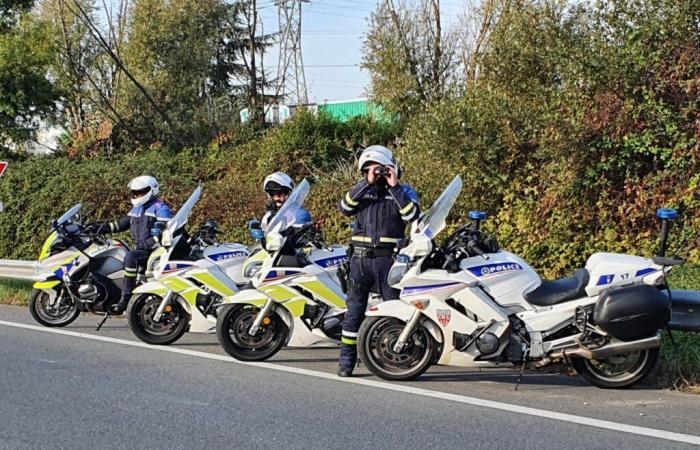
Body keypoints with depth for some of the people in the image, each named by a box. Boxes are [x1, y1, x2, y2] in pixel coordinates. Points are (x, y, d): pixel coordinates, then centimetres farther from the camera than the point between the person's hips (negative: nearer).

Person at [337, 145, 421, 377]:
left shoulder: (403, 191, 7)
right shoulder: (362, 190, 13)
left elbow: (413, 215, -10)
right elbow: (345, 207, -5)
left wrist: (394, 187, -12)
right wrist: (367, 183, -10)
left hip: (388, 258, -2)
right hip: (361, 257, 2)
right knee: (354, 309, 4)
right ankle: (346, 360, 8)